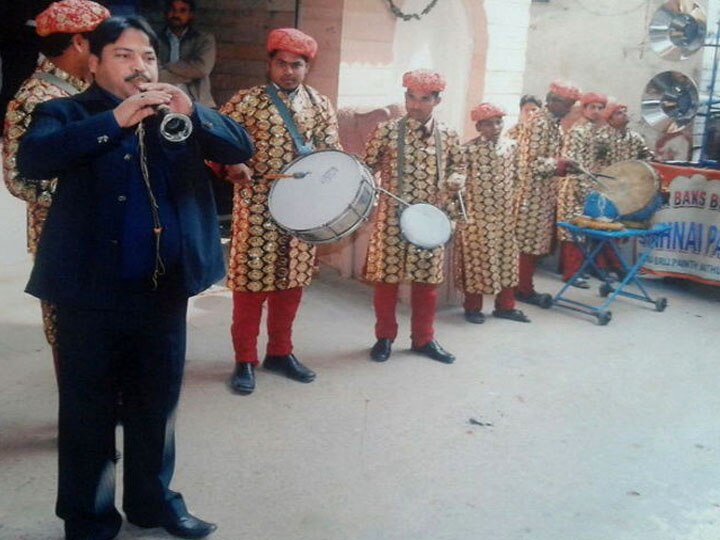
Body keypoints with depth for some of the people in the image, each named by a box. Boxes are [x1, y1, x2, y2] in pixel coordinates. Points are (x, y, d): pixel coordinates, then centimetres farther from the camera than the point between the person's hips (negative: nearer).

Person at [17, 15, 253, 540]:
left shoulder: (177, 116, 9)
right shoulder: (67, 113, -1)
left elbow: (241, 148, 0)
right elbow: (31, 159, -20)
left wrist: (193, 113, -18)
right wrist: (115, 120, -26)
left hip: (164, 290, 4)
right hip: (92, 293, -3)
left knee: (157, 405, 17)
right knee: (88, 412, 8)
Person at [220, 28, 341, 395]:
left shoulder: (320, 105, 10)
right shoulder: (246, 101, -3)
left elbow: (331, 148, 13)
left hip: (303, 209, 5)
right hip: (258, 206, -4)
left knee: (292, 281, 12)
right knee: (251, 281, 0)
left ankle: (280, 352, 27)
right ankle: (245, 361, 12)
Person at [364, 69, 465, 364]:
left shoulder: (448, 136, 2)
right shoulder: (386, 131, -6)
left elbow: (458, 165, 16)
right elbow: (367, 166, 1)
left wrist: (455, 181, -6)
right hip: (392, 218, -2)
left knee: (427, 280, 11)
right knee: (386, 278, 6)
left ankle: (424, 339, 27)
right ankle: (385, 337, 23)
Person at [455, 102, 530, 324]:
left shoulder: (509, 148, 6)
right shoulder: (468, 149, -11)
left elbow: (514, 180, 12)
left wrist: (514, 208, 9)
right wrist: (463, 211, -13)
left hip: (504, 216, 5)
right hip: (476, 215, -5)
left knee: (506, 258, 11)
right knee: (475, 259, 3)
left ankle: (505, 306, 24)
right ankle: (473, 307, 16)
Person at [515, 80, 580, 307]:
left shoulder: (552, 122, 13)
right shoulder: (540, 122, -16)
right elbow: (534, 162, -21)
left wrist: (563, 165, 9)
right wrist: (563, 166, -19)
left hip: (543, 192, 10)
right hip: (534, 192, -10)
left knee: (535, 240, 12)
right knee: (529, 240, -3)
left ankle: (523, 286, 19)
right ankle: (524, 289, 4)